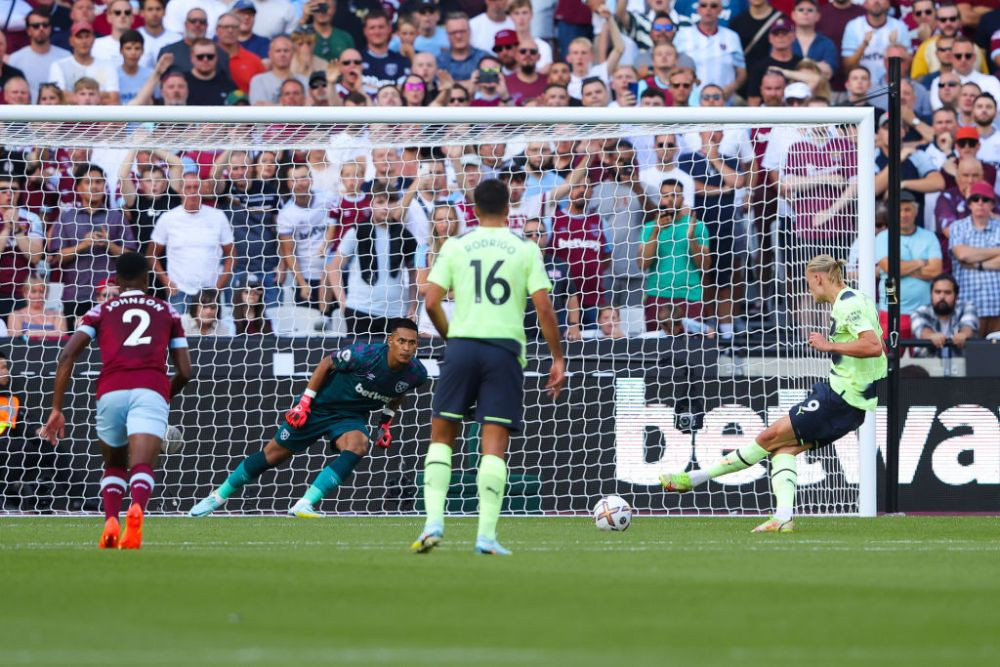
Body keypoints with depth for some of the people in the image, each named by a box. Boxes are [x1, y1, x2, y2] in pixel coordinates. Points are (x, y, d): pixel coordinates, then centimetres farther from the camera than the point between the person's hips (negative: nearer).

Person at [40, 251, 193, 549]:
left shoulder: (101, 311, 23)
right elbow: (184, 372, 22)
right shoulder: (167, 312, 25)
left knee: (114, 467, 22)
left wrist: (56, 409, 8)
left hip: (111, 390, 1)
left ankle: (110, 522, -3)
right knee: (142, 467, -14)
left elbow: (67, 356, 8)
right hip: (152, 390, -1)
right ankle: (136, 510, -47)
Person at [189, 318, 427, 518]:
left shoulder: (416, 374, -13)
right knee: (273, 454, 5)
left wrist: (386, 424, 10)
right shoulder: (365, 354, -28)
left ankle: (304, 505, -30)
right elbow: (327, 363, -11)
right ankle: (219, 495, 25)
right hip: (318, 407, -3)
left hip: (350, 417, 3)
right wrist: (304, 401, -12)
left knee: (358, 446, -30)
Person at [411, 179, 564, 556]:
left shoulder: (455, 247, 7)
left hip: (462, 344, 1)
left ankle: (434, 521, -3)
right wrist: (558, 359, 5)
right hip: (505, 348, -1)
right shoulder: (525, 250, 4)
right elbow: (543, 307, -2)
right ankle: (486, 536, -7)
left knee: (441, 435, 11)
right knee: (494, 443, 0)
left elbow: (432, 302, 1)